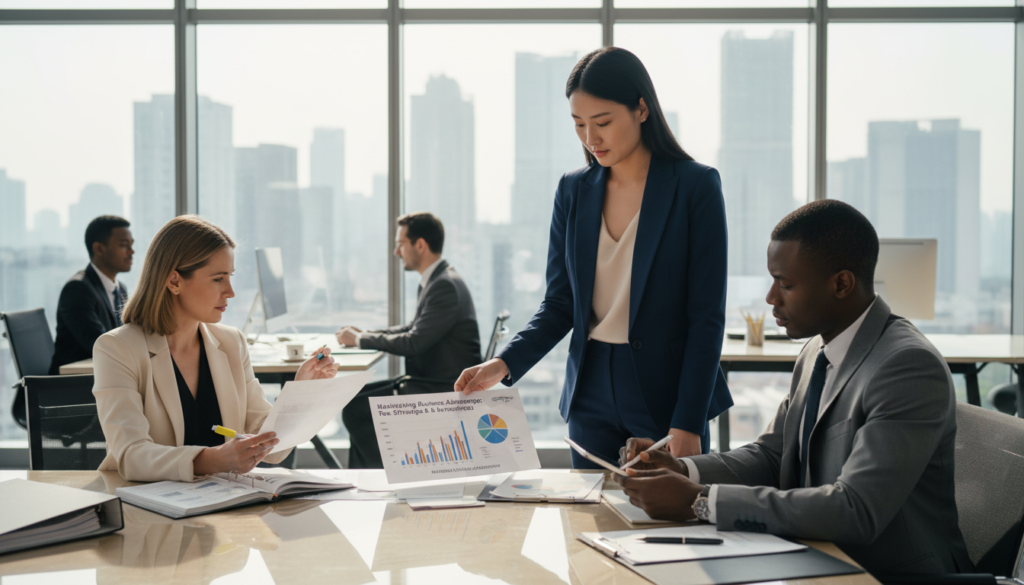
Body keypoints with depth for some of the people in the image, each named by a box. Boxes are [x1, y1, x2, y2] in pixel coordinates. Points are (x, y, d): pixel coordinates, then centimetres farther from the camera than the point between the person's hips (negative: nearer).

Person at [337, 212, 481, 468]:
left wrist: (360, 339, -11)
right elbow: (414, 329, 22)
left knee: (355, 409, -12)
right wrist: (364, 334, 9)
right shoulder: (434, 281, 13)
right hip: (429, 381, 11)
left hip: (444, 391, -11)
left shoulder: (446, 286, -20)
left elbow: (414, 343, -22)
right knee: (358, 395, 12)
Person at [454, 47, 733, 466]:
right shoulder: (573, 190, 5)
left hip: (667, 393, -3)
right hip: (592, 398, 3)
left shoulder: (696, 186, -7)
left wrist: (688, 423, -15)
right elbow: (559, 304, 7)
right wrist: (504, 363, -10)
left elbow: (707, 315, -9)